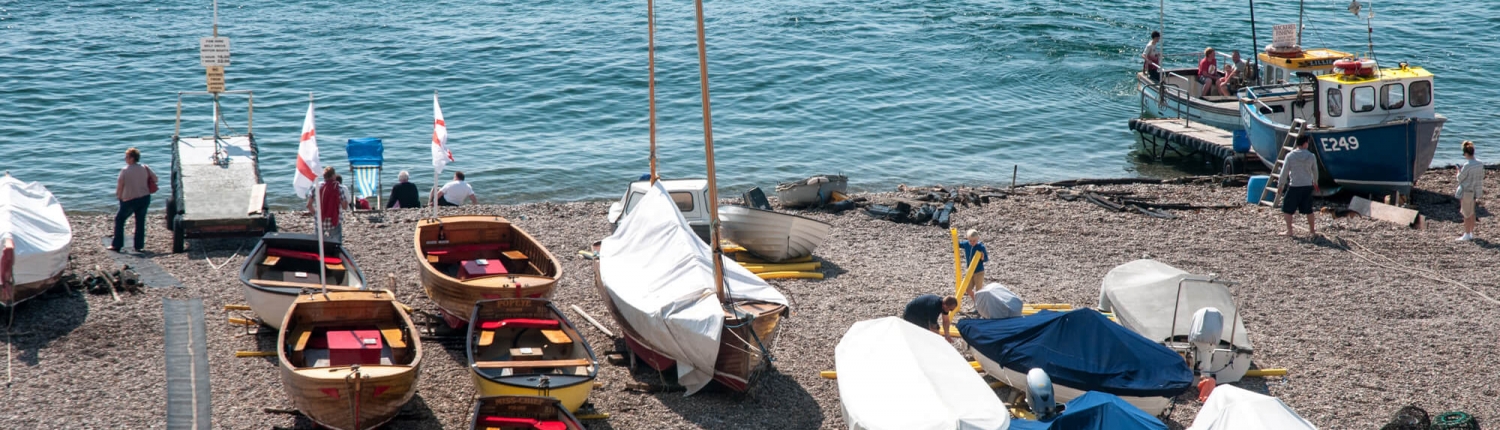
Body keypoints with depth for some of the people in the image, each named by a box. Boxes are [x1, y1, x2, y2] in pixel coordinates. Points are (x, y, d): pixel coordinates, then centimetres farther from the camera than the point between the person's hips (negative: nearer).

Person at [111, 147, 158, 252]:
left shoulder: (125, 170, -12)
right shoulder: (145, 168, -1)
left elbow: (120, 185, -11)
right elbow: (155, 179, 5)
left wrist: (119, 196, 5)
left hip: (129, 200, -3)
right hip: (145, 198, 4)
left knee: (119, 219, 12)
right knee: (140, 222, 12)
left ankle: (116, 245, 10)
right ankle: (139, 246, 11)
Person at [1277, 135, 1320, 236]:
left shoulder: (1290, 156, -8)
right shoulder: (1311, 156, 0)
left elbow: (1284, 172, -6)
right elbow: (1315, 171, 14)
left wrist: (1280, 185, 4)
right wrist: (1315, 183, 32)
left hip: (1294, 186, -3)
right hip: (1308, 186, 3)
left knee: (1287, 209, 7)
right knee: (1308, 209, 16)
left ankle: (1289, 230, 3)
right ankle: (1312, 230, 27)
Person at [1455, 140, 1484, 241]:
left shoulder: (1467, 165, -22)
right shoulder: (1480, 164, 0)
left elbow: (1460, 178, -13)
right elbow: (1481, 177, 9)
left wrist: (1459, 171, 7)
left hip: (1466, 191, -7)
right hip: (1475, 191, 7)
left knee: (1467, 214, 2)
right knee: (1471, 213, 18)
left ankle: (1467, 235, 8)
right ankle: (1471, 233, 25)